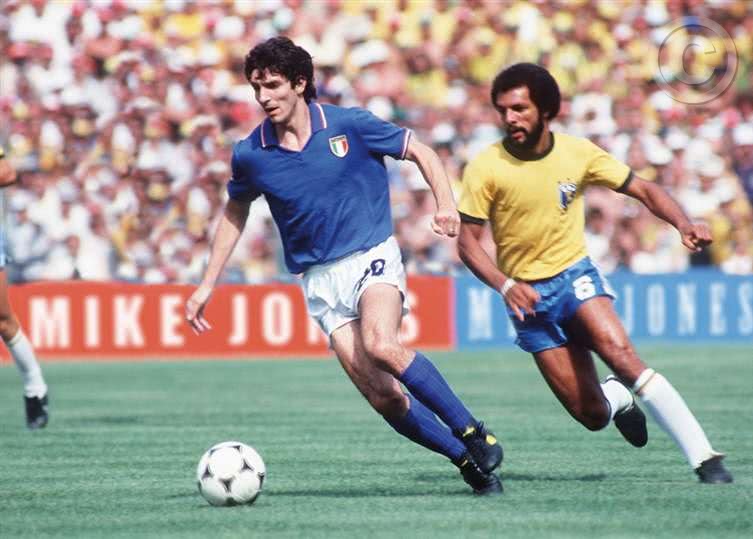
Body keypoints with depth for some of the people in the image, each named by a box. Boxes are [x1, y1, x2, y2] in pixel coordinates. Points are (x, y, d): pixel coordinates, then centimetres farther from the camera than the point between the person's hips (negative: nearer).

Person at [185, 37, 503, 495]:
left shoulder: (350, 126, -8)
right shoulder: (250, 155, 0)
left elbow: (422, 153, 3)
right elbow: (235, 213, 19)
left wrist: (446, 204, -14)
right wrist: (208, 286, 17)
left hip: (372, 256, -3)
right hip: (320, 280, 3)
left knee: (381, 346, -32)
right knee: (381, 393, -10)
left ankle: (473, 433, -20)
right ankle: (467, 460, 5)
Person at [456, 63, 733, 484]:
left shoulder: (578, 153, -5)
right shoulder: (485, 169, -10)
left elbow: (643, 190, 2)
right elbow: (468, 242, -6)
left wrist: (684, 224, -16)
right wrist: (505, 286, -22)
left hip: (576, 275, 0)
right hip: (529, 297, 0)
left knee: (620, 352, -30)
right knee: (592, 414, -8)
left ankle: (705, 458, -28)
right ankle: (617, 399, 33)